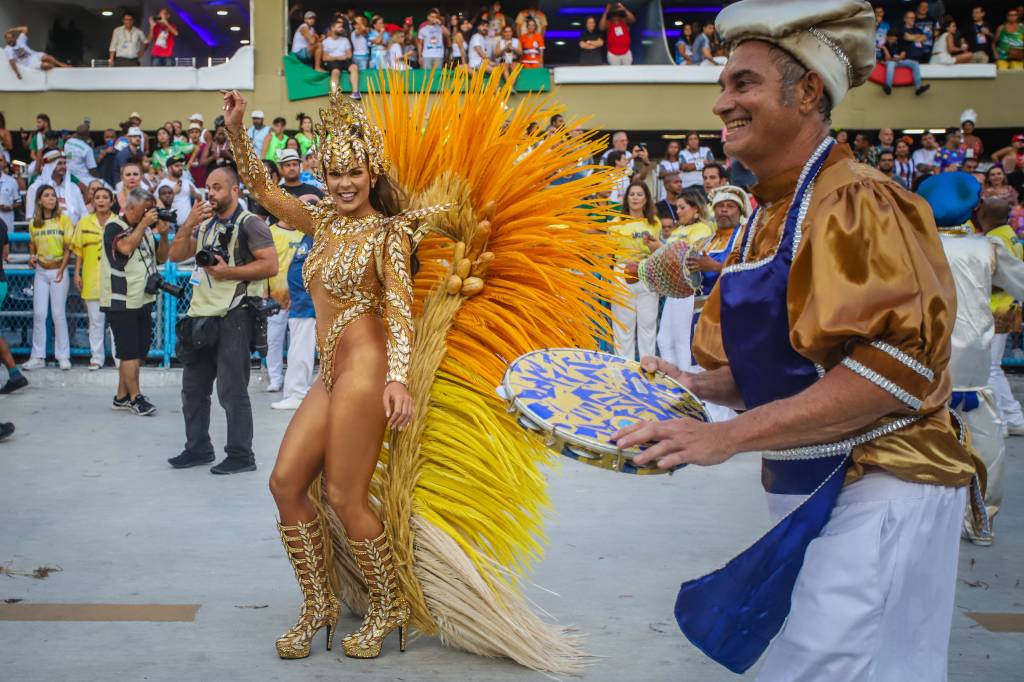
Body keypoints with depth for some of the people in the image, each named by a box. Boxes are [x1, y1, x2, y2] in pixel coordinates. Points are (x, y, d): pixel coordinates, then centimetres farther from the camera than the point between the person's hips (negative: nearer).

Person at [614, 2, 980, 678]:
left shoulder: (858, 203, -16)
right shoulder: (765, 221, 11)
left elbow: (898, 365, -26)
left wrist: (728, 435, -27)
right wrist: (695, 388, -2)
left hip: (881, 488, -8)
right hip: (804, 490, 9)